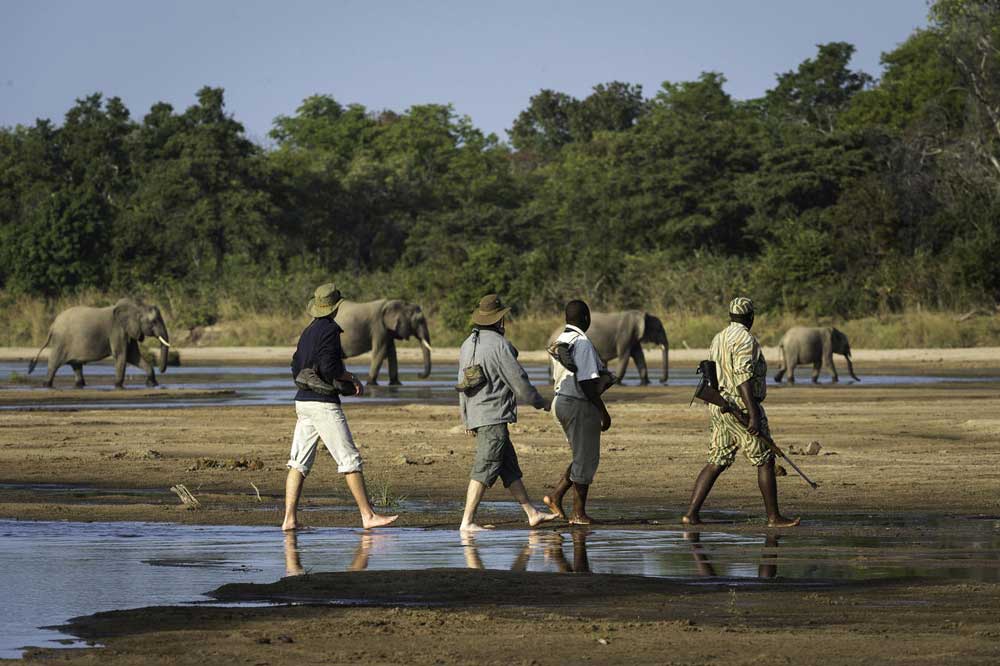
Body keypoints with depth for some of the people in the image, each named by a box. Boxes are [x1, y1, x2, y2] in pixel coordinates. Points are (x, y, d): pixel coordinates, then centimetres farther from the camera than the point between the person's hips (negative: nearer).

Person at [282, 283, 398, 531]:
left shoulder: (308, 331, 16)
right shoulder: (330, 330, -10)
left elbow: (296, 368, 20)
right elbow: (330, 369, -20)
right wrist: (352, 378, -4)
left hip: (302, 401, 8)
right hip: (324, 403, -8)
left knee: (299, 462, 4)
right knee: (350, 459, -4)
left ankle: (290, 519, -1)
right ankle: (368, 515, -3)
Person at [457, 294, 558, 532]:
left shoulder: (468, 344, 12)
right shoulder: (498, 344, -14)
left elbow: (462, 383, 17)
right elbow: (518, 381, -10)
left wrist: (467, 419, 23)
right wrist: (540, 402, 5)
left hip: (476, 414, 9)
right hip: (494, 416, -9)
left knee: (510, 467, 14)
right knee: (485, 469, -9)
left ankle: (532, 513, 19)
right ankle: (467, 521, -13)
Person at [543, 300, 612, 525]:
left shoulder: (560, 341, 11)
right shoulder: (582, 343, -18)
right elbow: (587, 383, -21)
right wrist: (603, 412, -15)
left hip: (562, 402, 9)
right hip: (580, 405, -9)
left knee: (583, 457, 19)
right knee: (586, 459, 1)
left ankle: (556, 496, 12)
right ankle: (579, 513, 7)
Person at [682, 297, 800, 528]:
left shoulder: (718, 339, 15)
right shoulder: (745, 339, -13)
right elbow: (743, 379, -22)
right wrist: (753, 415, -24)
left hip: (718, 407, 9)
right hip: (741, 407, -9)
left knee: (716, 463, 8)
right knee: (765, 461, 1)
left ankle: (691, 514, -1)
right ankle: (774, 517, 3)